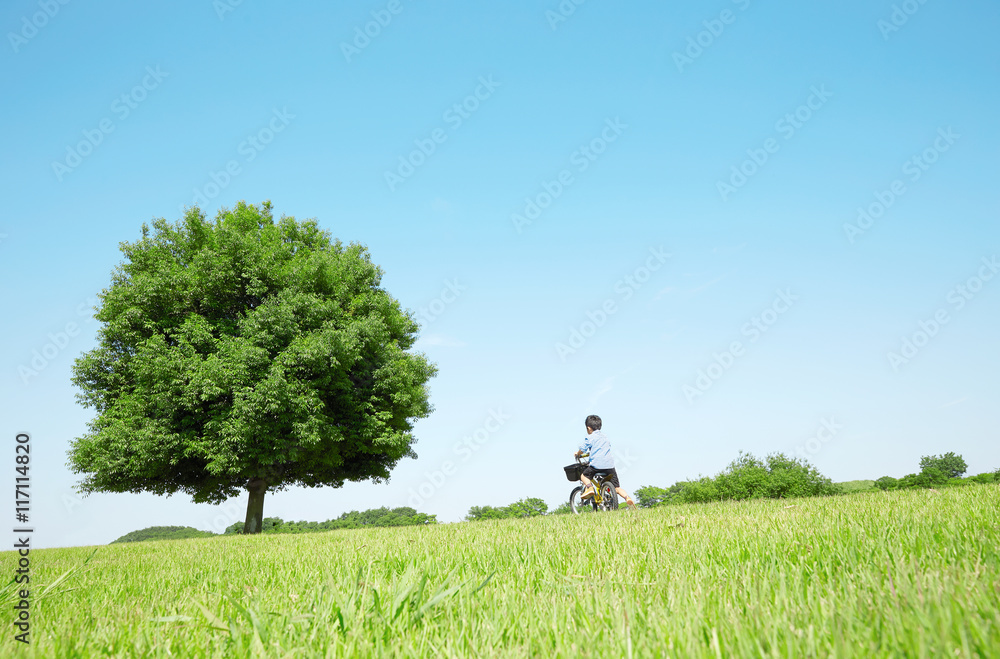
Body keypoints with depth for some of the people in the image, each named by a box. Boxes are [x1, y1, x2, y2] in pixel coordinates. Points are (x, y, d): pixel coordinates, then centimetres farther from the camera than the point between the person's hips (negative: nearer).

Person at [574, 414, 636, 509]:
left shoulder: (589, 438, 6)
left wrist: (577, 454, 29)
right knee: (617, 487, 6)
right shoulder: (605, 436, 25)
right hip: (610, 464, 5)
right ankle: (627, 498, -21)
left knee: (583, 475, 19)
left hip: (597, 464, -5)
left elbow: (582, 450, 6)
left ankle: (589, 487, -10)